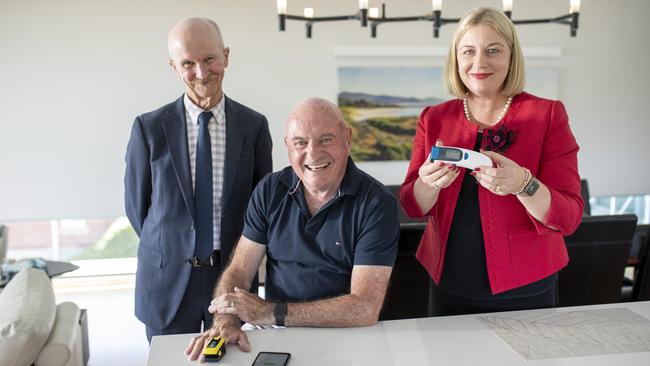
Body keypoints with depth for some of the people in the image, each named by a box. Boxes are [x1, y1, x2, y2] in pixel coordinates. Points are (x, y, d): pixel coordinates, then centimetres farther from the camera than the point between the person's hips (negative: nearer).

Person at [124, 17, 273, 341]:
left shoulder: (254, 125, -4)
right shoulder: (149, 127, -6)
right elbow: (136, 204, 2)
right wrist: (167, 248, 6)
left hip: (233, 274, 1)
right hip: (167, 278, 0)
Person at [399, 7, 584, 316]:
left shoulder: (547, 114, -8)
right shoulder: (434, 118, 0)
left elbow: (569, 218, -13)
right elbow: (412, 207, -2)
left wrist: (522, 184, -32)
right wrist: (430, 183, -24)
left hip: (524, 290, -2)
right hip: (449, 287, 3)